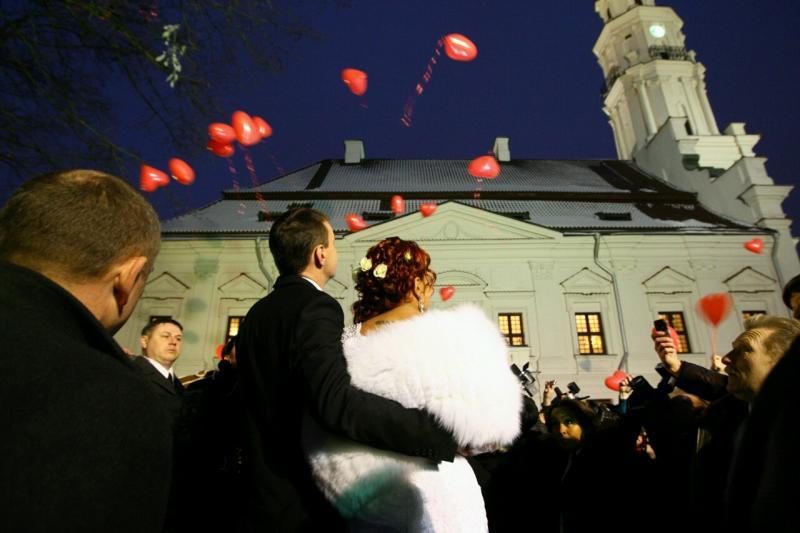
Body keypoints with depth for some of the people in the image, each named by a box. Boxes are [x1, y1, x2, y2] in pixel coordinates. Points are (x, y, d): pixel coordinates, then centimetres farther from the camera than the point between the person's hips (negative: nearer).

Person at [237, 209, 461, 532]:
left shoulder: (256, 313, 7)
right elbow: (336, 402, -37)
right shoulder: (315, 306, -22)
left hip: (268, 492, 8)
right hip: (306, 501, -8)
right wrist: (446, 432, -36)